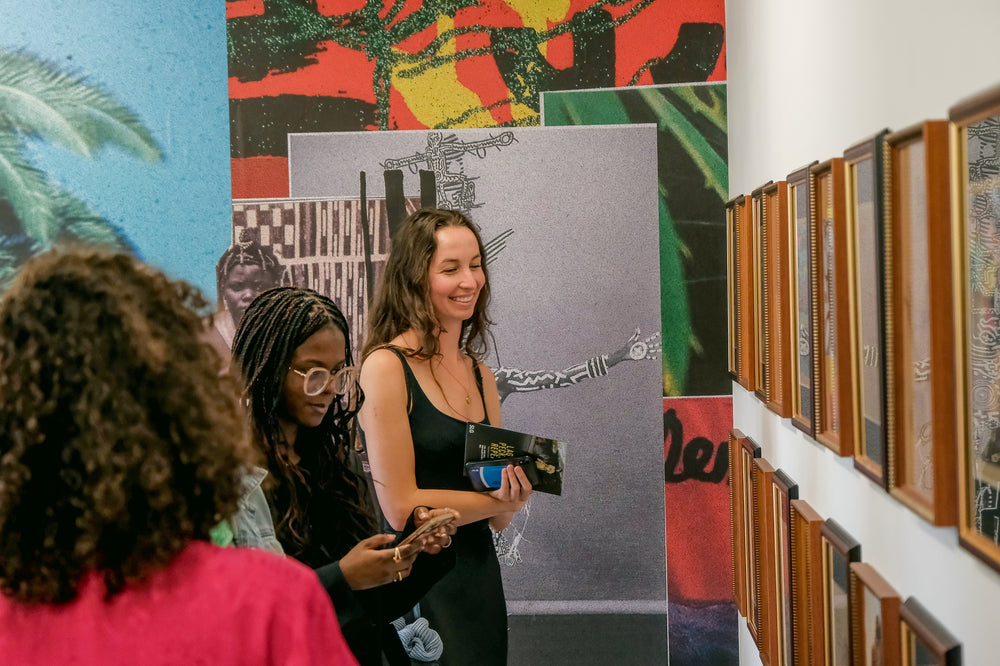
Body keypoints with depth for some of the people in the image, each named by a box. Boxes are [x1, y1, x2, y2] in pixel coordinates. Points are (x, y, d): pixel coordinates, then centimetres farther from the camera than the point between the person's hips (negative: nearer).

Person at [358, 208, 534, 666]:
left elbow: (498, 520, 12)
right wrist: (502, 500, -9)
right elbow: (401, 508, -16)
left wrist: (513, 497, -10)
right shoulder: (386, 366, -11)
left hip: (480, 576, 7)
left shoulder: (480, 375, 10)